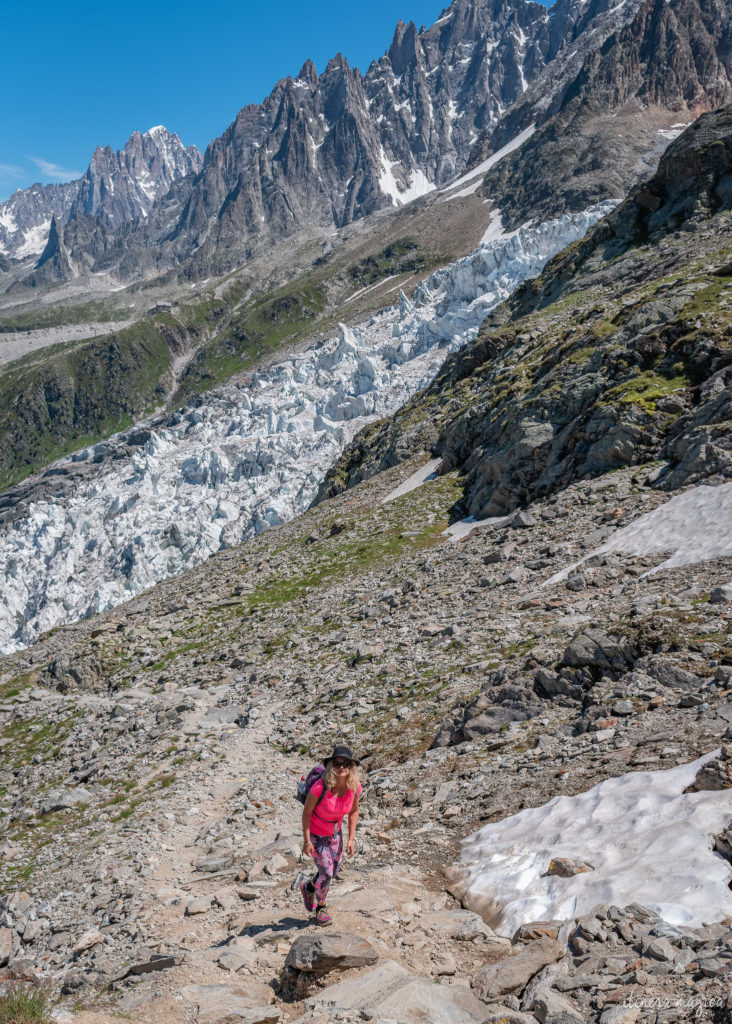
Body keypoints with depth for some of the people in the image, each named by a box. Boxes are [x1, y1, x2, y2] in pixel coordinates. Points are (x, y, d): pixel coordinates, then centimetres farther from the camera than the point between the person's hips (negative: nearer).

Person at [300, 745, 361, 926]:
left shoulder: (355, 787, -19)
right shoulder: (320, 787, -34)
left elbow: (353, 812, -1)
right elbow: (306, 812, -19)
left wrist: (350, 839, -3)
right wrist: (306, 841, -16)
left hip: (335, 833, 5)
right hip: (315, 834, -5)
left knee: (334, 870, 18)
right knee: (326, 872, 1)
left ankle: (309, 886, 50)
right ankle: (320, 908, 31)